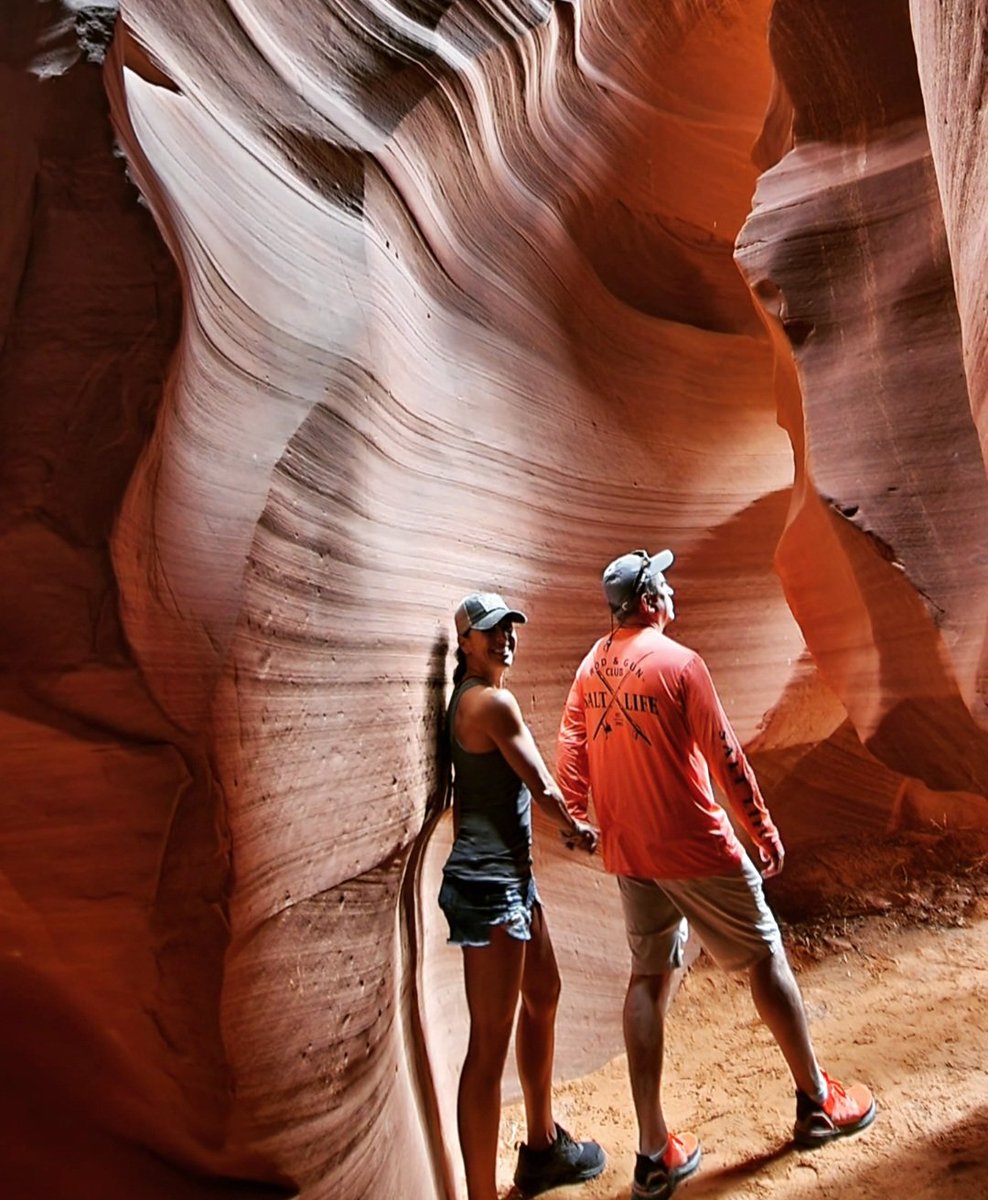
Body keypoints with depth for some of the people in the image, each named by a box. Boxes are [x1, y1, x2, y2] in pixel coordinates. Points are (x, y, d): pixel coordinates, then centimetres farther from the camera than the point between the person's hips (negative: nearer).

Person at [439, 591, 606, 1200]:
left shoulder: (468, 697, 12)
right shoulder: (494, 701, -17)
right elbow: (543, 787, -12)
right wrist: (578, 828, 7)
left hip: (512, 875, 11)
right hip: (490, 885, -11)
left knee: (543, 997, 25)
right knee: (491, 1044, -3)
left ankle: (544, 1147, 43)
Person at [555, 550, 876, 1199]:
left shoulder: (592, 667, 3)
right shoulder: (679, 661, -16)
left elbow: (570, 753, 3)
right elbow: (725, 757, -13)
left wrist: (577, 822, 14)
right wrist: (765, 831, -2)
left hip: (629, 851, 6)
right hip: (695, 846, -6)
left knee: (651, 977, 14)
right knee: (766, 956, 14)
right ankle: (817, 1102, 33)